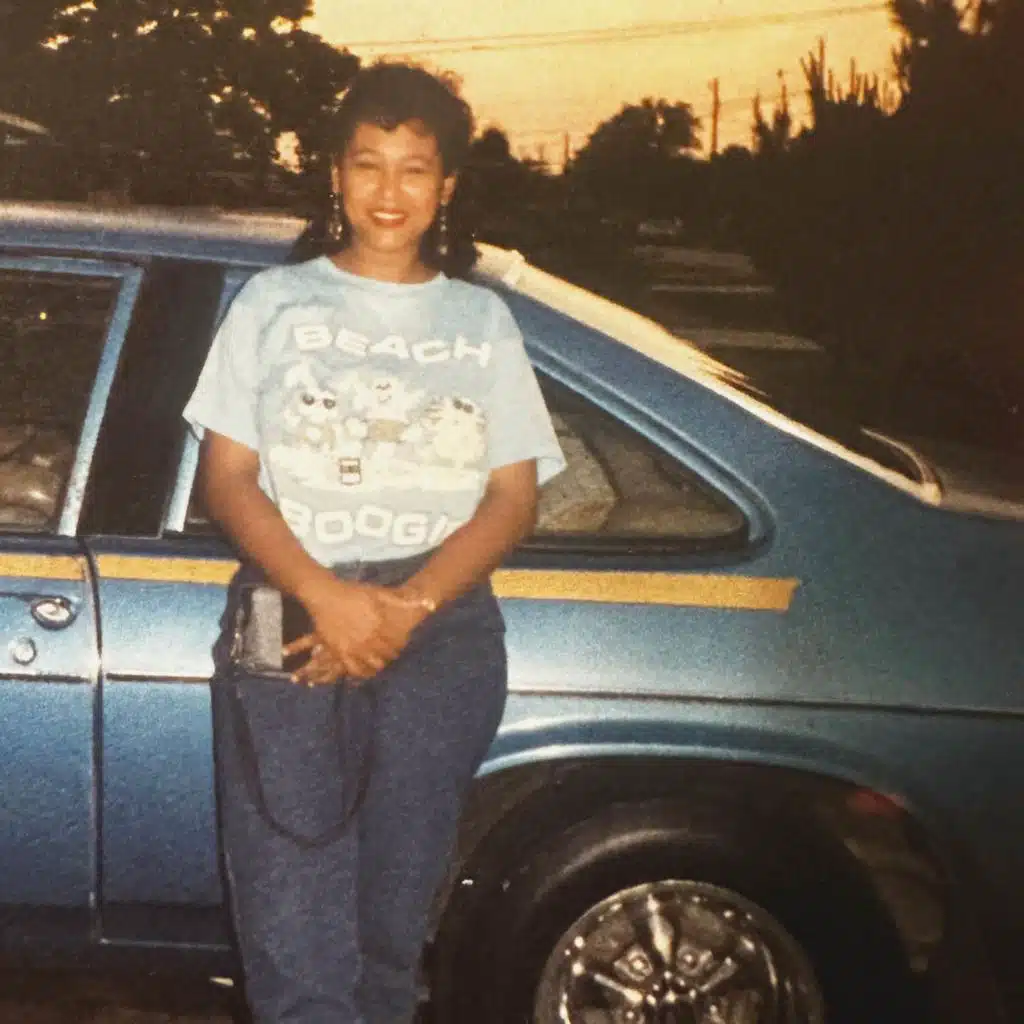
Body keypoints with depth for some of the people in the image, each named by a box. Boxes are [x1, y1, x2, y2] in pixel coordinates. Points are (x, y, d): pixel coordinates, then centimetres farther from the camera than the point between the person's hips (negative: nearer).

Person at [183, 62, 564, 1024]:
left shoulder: (482, 321, 15)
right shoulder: (272, 302, 12)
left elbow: (514, 496, 7)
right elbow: (226, 478, 5)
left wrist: (408, 607, -10)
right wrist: (325, 596, -13)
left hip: (441, 633, 1)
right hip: (289, 623, -1)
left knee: (394, 920, 1)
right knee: (293, 937, -10)